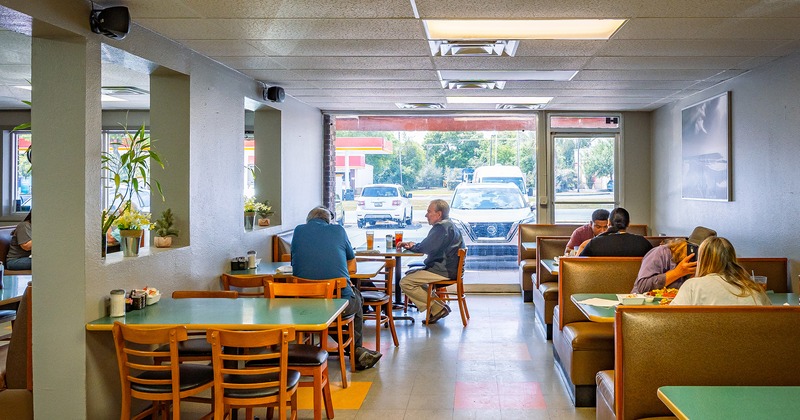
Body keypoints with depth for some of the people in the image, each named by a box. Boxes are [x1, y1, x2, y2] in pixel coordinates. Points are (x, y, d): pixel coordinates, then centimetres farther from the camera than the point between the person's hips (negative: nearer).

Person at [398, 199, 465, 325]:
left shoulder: (443, 228, -17)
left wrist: (412, 246, -3)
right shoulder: (446, 226, 18)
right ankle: (435, 302, 10)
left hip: (445, 271, -12)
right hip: (445, 268, 12)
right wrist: (410, 244, 4)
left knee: (405, 283, -15)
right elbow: (427, 246, 21)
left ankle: (437, 309, -12)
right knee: (410, 274, 25)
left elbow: (426, 248, -24)